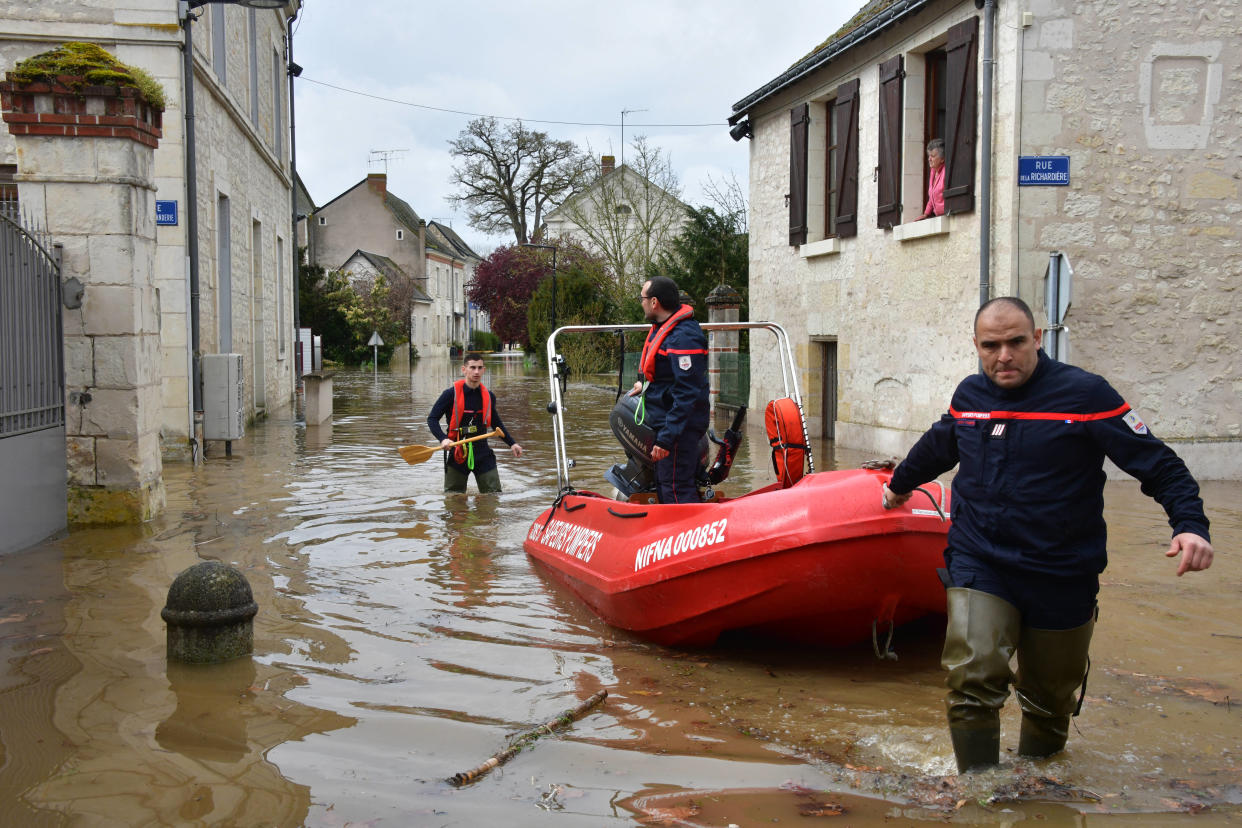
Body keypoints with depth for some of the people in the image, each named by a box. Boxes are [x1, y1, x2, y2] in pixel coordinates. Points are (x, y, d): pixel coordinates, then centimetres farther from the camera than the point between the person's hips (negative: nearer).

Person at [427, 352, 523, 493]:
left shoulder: (489, 396, 5)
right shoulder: (451, 394, -9)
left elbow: (496, 422, 21)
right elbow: (432, 418, -7)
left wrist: (511, 443, 15)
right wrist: (443, 439, -23)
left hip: (482, 452, 3)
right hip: (457, 453, -3)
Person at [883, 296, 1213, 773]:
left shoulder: (1084, 394, -9)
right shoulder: (969, 395, 4)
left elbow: (1159, 465, -8)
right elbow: (935, 449, 27)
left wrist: (1190, 524, -24)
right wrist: (900, 484, 43)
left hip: (1060, 579, -2)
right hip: (978, 567, 2)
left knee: (1049, 700, 13)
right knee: (971, 677, -20)